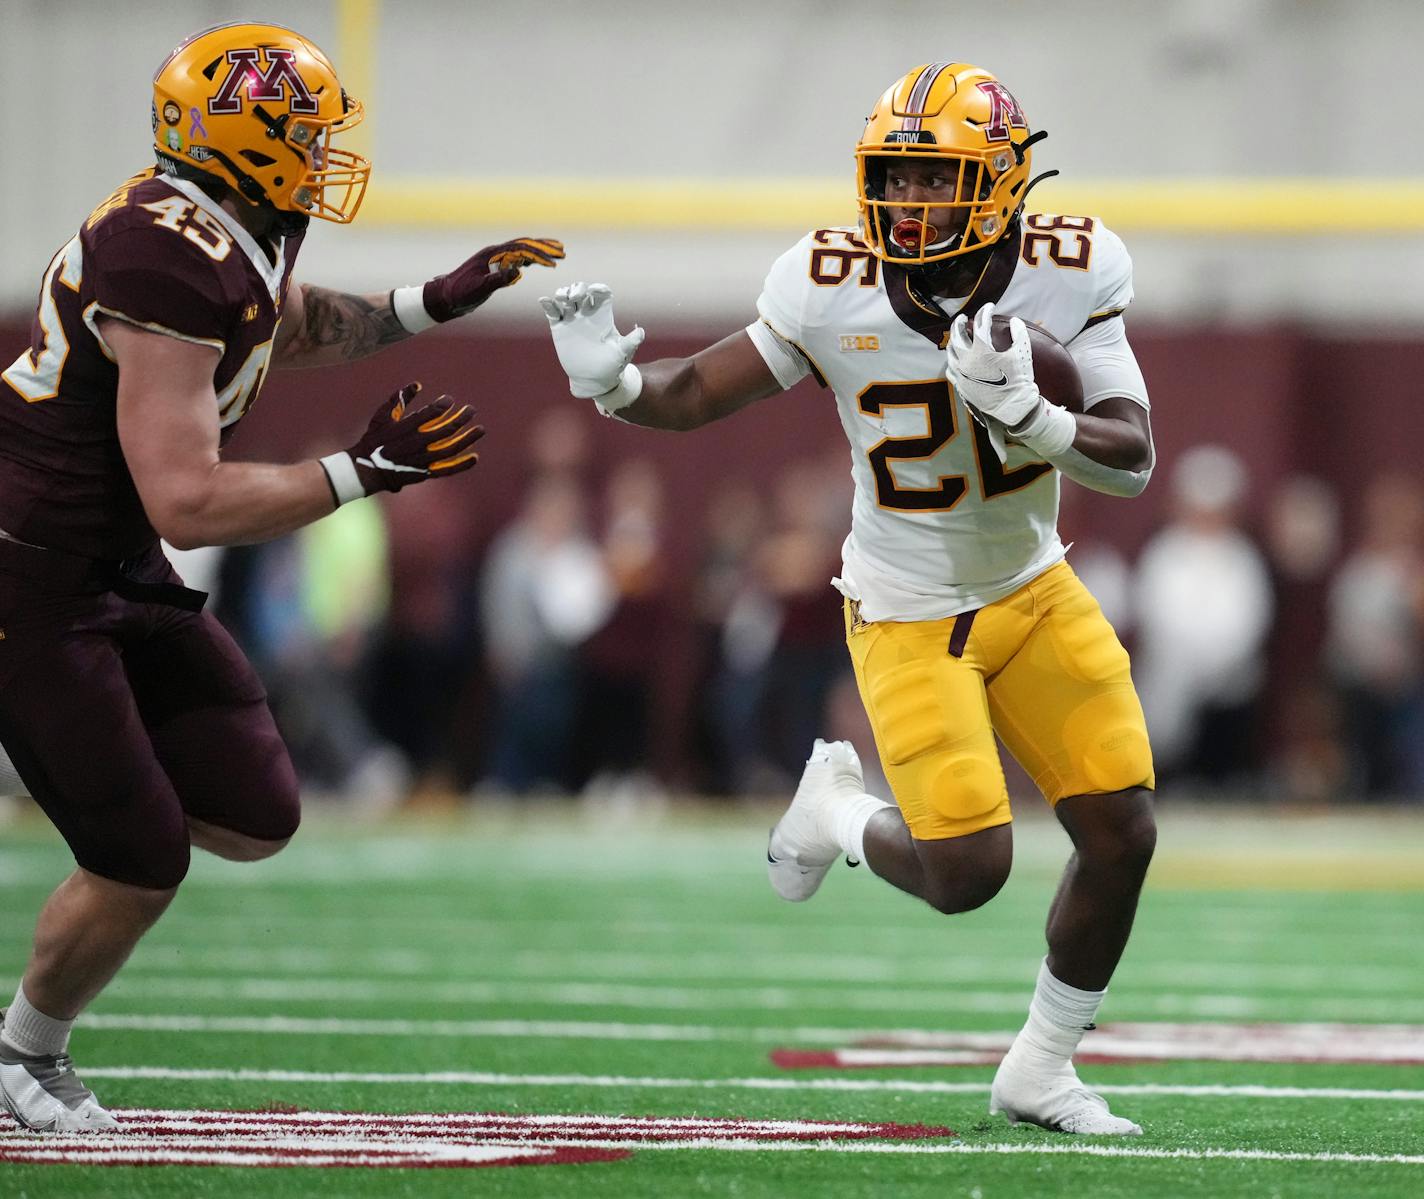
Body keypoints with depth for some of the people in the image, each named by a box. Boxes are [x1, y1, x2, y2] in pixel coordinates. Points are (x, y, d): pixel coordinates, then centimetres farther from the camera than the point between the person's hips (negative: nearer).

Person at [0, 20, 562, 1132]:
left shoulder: (230, 237, 3)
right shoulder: (173, 277, -27)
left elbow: (292, 325, 29)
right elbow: (188, 504, -29)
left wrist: (432, 305, 19)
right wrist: (363, 471, -25)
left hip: (118, 573, 9)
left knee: (257, 819, 6)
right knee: (141, 865, -1)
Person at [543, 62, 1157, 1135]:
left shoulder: (1073, 274, -16)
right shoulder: (834, 291, -20)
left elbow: (1134, 461, -18)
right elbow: (697, 394, -10)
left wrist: (1027, 418, -37)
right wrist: (615, 383, -32)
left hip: (1033, 595, 3)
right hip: (909, 618, -3)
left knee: (1124, 834, -4)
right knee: (968, 874, -12)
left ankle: (1042, 1070, 18)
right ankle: (841, 813, 24)